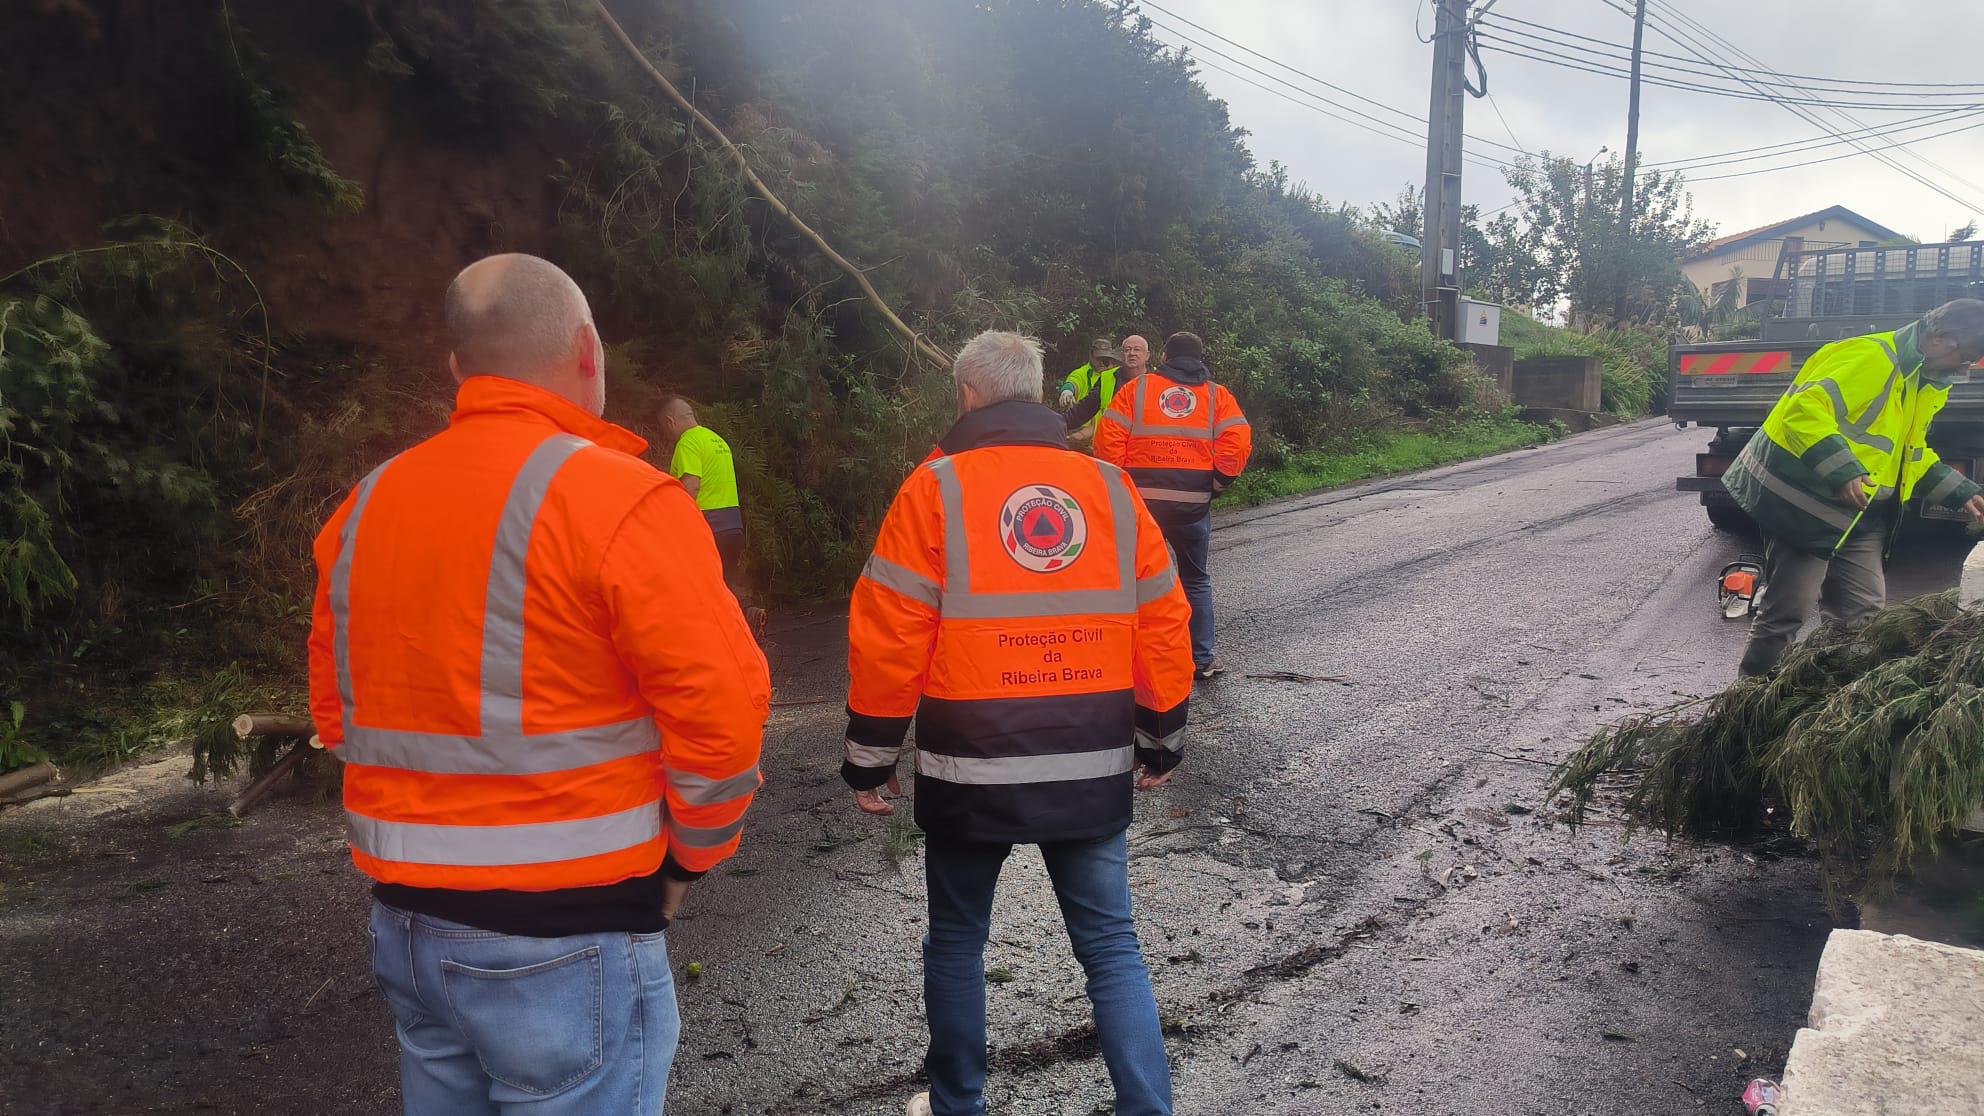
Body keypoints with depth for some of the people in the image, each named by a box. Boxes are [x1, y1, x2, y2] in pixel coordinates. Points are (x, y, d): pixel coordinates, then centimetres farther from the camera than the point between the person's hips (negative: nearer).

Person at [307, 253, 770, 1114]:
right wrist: (688, 856, -2)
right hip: (565, 937, -7)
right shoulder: (617, 498, -16)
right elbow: (719, 712, -18)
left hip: (409, 920, 7)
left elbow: (340, 711, 12)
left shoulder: (367, 506, 6)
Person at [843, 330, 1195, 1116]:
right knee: (1110, 945, 12)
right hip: (1092, 766, 3)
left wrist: (869, 758, 0)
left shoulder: (936, 489, -6)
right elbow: (1163, 626, 6)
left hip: (974, 766, -2)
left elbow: (888, 638, -9)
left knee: (957, 938, 17)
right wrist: (1162, 741, 17)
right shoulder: (1110, 488, 4)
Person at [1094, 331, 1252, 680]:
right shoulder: (1218, 395, 8)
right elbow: (1238, 442, -6)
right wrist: (1217, 483, 4)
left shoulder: (1138, 389, 6)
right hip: (1194, 502, 1)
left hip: (1141, 498, -1)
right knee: (1196, 580, 15)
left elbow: (1108, 438, -4)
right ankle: (1202, 660, 15)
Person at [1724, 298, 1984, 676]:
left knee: (1866, 609, 9)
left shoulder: (1927, 385, 18)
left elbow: (1912, 455, 30)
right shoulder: (1872, 358, -16)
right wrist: (1843, 472, -38)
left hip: (1860, 516, 10)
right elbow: (1804, 411, -29)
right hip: (1806, 504, -10)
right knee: (1789, 610, -5)